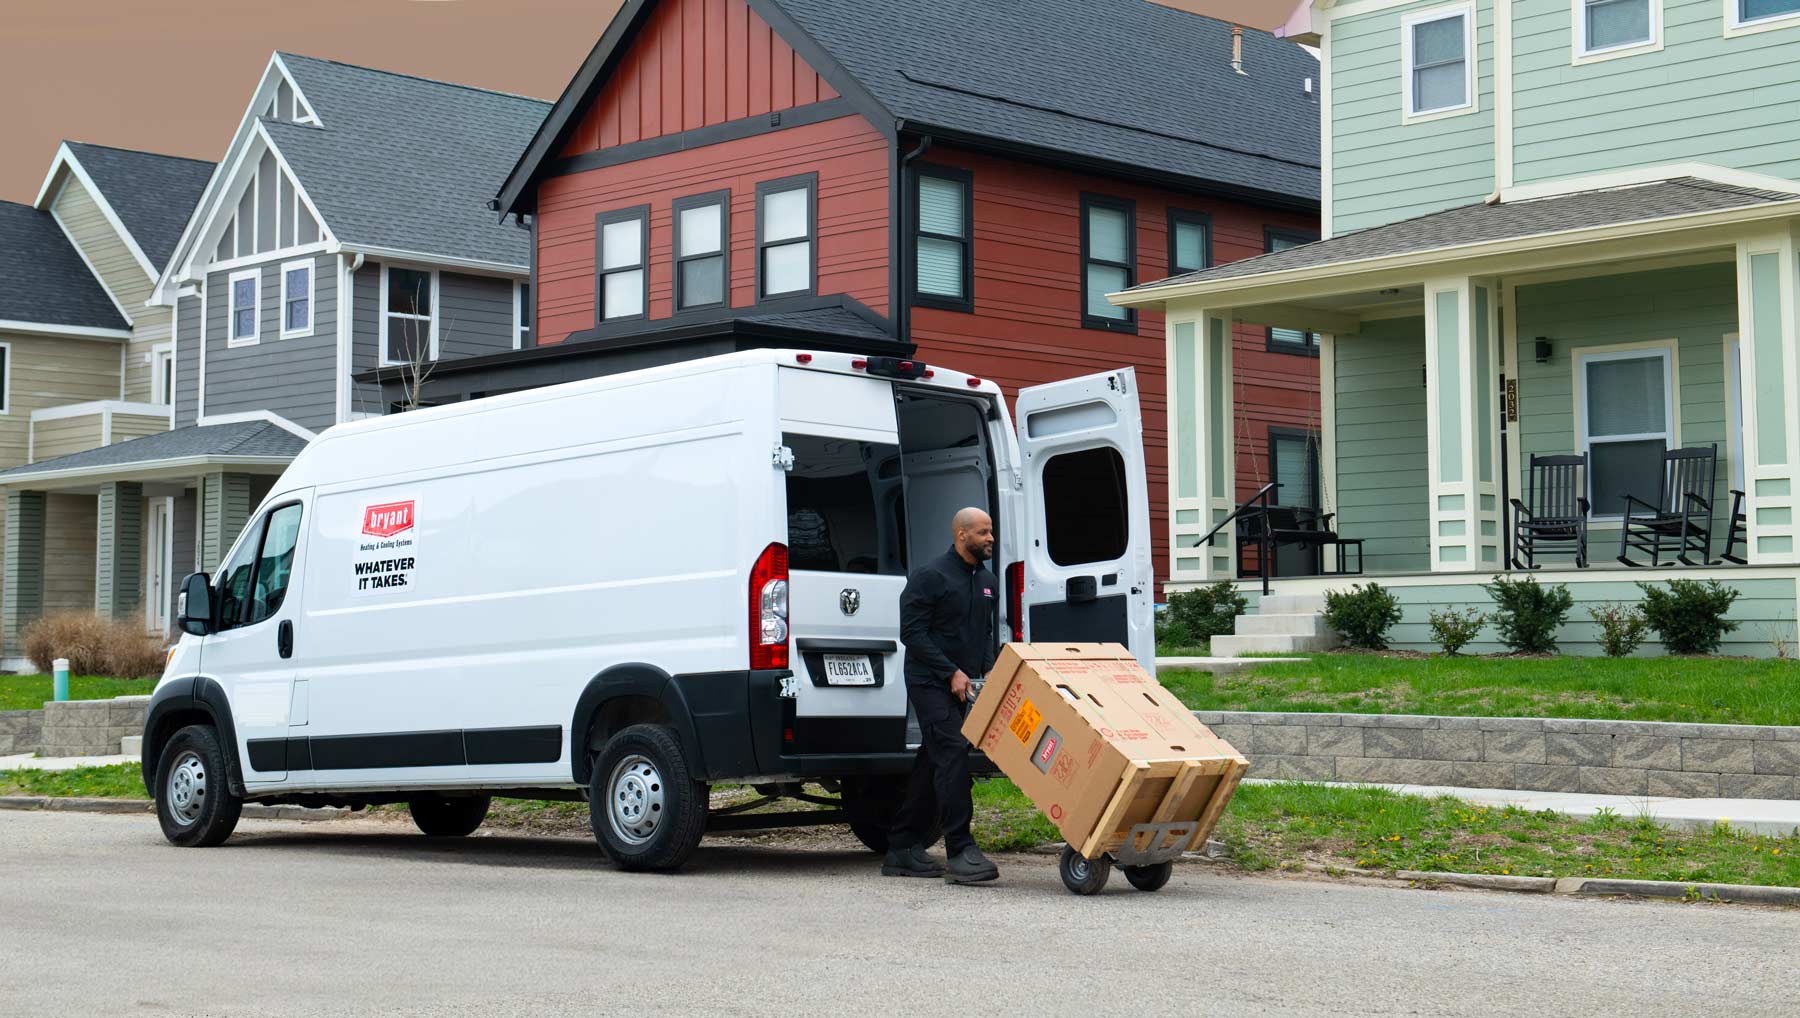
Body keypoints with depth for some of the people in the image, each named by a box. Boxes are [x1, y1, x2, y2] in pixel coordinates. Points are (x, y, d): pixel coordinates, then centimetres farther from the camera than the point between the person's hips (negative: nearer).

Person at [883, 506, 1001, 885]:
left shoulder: (987, 582, 15)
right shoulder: (929, 577, -10)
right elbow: (912, 633, -14)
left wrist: (989, 670, 4)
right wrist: (951, 673, -19)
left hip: (963, 687, 8)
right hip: (930, 684, -8)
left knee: (933, 764, 10)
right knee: (952, 757, -18)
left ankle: (901, 849, 17)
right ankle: (961, 852, -21)